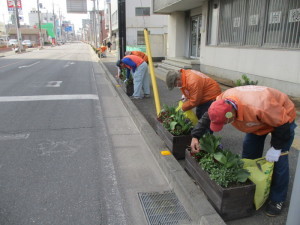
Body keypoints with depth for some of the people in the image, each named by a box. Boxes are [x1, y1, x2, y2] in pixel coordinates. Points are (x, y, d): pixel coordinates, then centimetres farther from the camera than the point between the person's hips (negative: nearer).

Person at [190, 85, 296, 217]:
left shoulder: (259, 107, -46)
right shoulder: (223, 101, -27)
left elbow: (282, 124, -30)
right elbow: (207, 117, -12)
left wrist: (276, 148, -23)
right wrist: (195, 137, -20)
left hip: (283, 117, -6)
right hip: (258, 119, 6)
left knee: (278, 160, -8)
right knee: (249, 152, 6)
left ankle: (277, 200, 9)